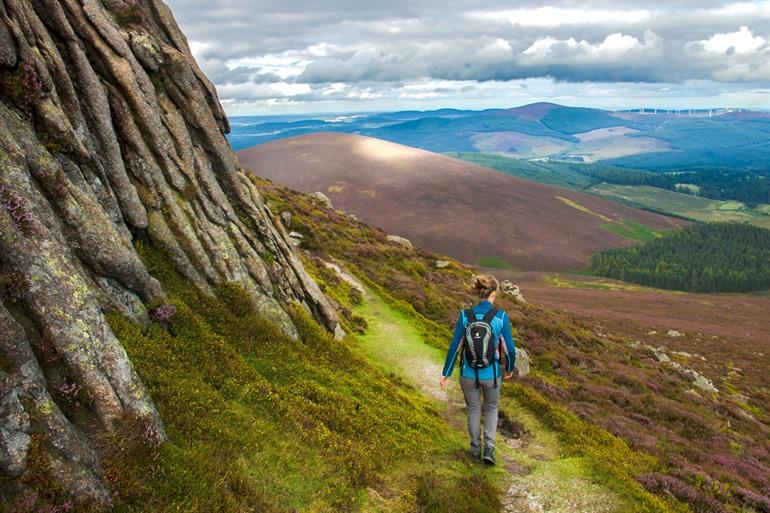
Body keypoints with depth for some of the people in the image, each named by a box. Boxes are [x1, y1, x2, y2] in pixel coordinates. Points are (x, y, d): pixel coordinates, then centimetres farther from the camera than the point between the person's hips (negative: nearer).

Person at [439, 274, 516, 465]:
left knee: (473, 410, 26)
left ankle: (476, 448, 41)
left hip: (468, 373, 1)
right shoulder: (501, 316, -17)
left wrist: (445, 373, 1)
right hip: (491, 374, -1)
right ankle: (489, 449, 15)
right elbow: (510, 348, -11)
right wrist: (510, 368, 10)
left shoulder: (465, 315, -14)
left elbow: (455, 347, -10)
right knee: (491, 408, 27)